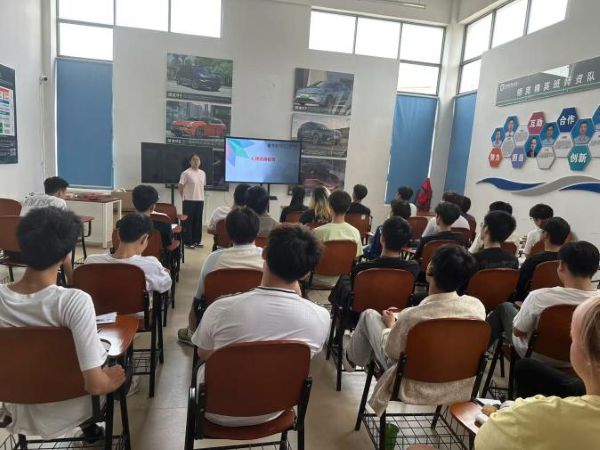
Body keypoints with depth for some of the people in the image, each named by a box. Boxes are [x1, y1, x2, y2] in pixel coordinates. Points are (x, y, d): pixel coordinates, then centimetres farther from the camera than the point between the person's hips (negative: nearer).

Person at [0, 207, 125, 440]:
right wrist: (112, 380, -11)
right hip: (69, 409, -4)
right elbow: (95, 385, -32)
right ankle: (88, 424, 36)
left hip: (20, 409, 4)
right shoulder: (75, 302, -33)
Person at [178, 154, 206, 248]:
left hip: (200, 200, 6)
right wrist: (184, 197, -1)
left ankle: (197, 240, 20)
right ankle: (188, 242, 5)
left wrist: (200, 196, 16)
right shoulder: (186, 173, -9)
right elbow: (180, 186, -6)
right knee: (188, 221, -1)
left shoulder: (202, 173, 10)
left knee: (198, 221, 10)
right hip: (189, 201, -6)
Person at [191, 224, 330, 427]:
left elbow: (203, 355, -6)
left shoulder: (221, 309, -29)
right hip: (272, 413, 2)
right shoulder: (321, 318, -25)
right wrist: (295, 291, -3)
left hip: (220, 413, -1)